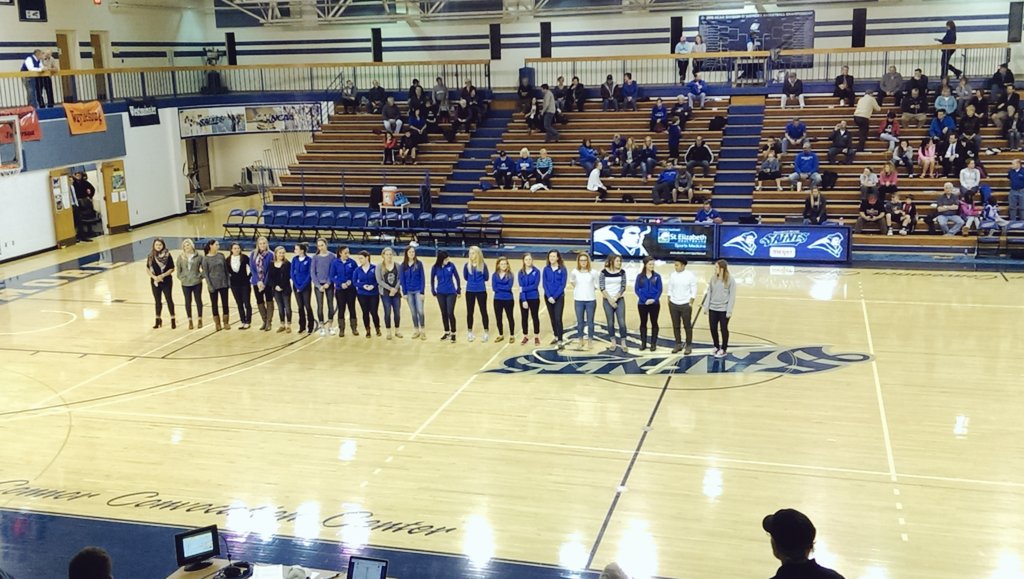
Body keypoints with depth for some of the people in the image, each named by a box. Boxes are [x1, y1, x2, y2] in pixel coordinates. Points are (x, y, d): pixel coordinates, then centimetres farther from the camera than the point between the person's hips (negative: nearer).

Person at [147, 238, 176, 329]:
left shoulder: (167, 255, -9)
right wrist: (154, 277, -13)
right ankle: (158, 319, 25)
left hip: (166, 281, -3)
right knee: (157, 301, 14)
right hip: (155, 282, 3)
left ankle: (173, 319, 10)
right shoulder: (150, 256, -1)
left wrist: (162, 275, -19)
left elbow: (172, 269, -9)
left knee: (169, 299, 3)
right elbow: (147, 269, 3)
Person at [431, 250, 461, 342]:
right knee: (444, 313, 11)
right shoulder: (435, 267, -6)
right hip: (440, 293, 2)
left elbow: (457, 277, 1)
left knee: (450, 313, -7)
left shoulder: (451, 265, -9)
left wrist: (459, 290, 5)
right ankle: (447, 332, 24)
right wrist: (433, 292, 11)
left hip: (451, 293, -2)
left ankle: (453, 333, 4)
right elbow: (432, 280, 9)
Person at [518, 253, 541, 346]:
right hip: (523, 298, 2)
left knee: (535, 317, 6)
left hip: (534, 298, -2)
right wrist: (524, 300, -15)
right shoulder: (521, 273, -1)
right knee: (524, 317, 9)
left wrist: (524, 289, -15)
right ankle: (525, 336, 20)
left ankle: (536, 337, 15)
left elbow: (535, 285, -14)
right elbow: (521, 287, -7)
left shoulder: (536, 271, -6)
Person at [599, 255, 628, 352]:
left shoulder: (622, 272, -1)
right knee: (610, 322, 4)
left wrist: (615, 298, -11)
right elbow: (602, 288, -7)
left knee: (622, 322, -7)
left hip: (619, 300, 1)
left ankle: (623, 343, 1)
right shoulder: (604, 272, -6)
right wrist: (610, 299, -12)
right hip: (607, 300, -1)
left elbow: (623, 287, -1)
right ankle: (613, 342, 18)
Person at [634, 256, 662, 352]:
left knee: (654, 323, 6)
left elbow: (660, 289, -2)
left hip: (655, 303, 0)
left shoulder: (657, 276, -2)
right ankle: (643, 343, 17)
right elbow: (636, 289, -4)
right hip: (642, 303, 0)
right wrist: (644, 300, -13)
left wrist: (654, 299, -16)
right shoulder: (640, 276, -2)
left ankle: (653, 343, 14)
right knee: (643, 323, 8)